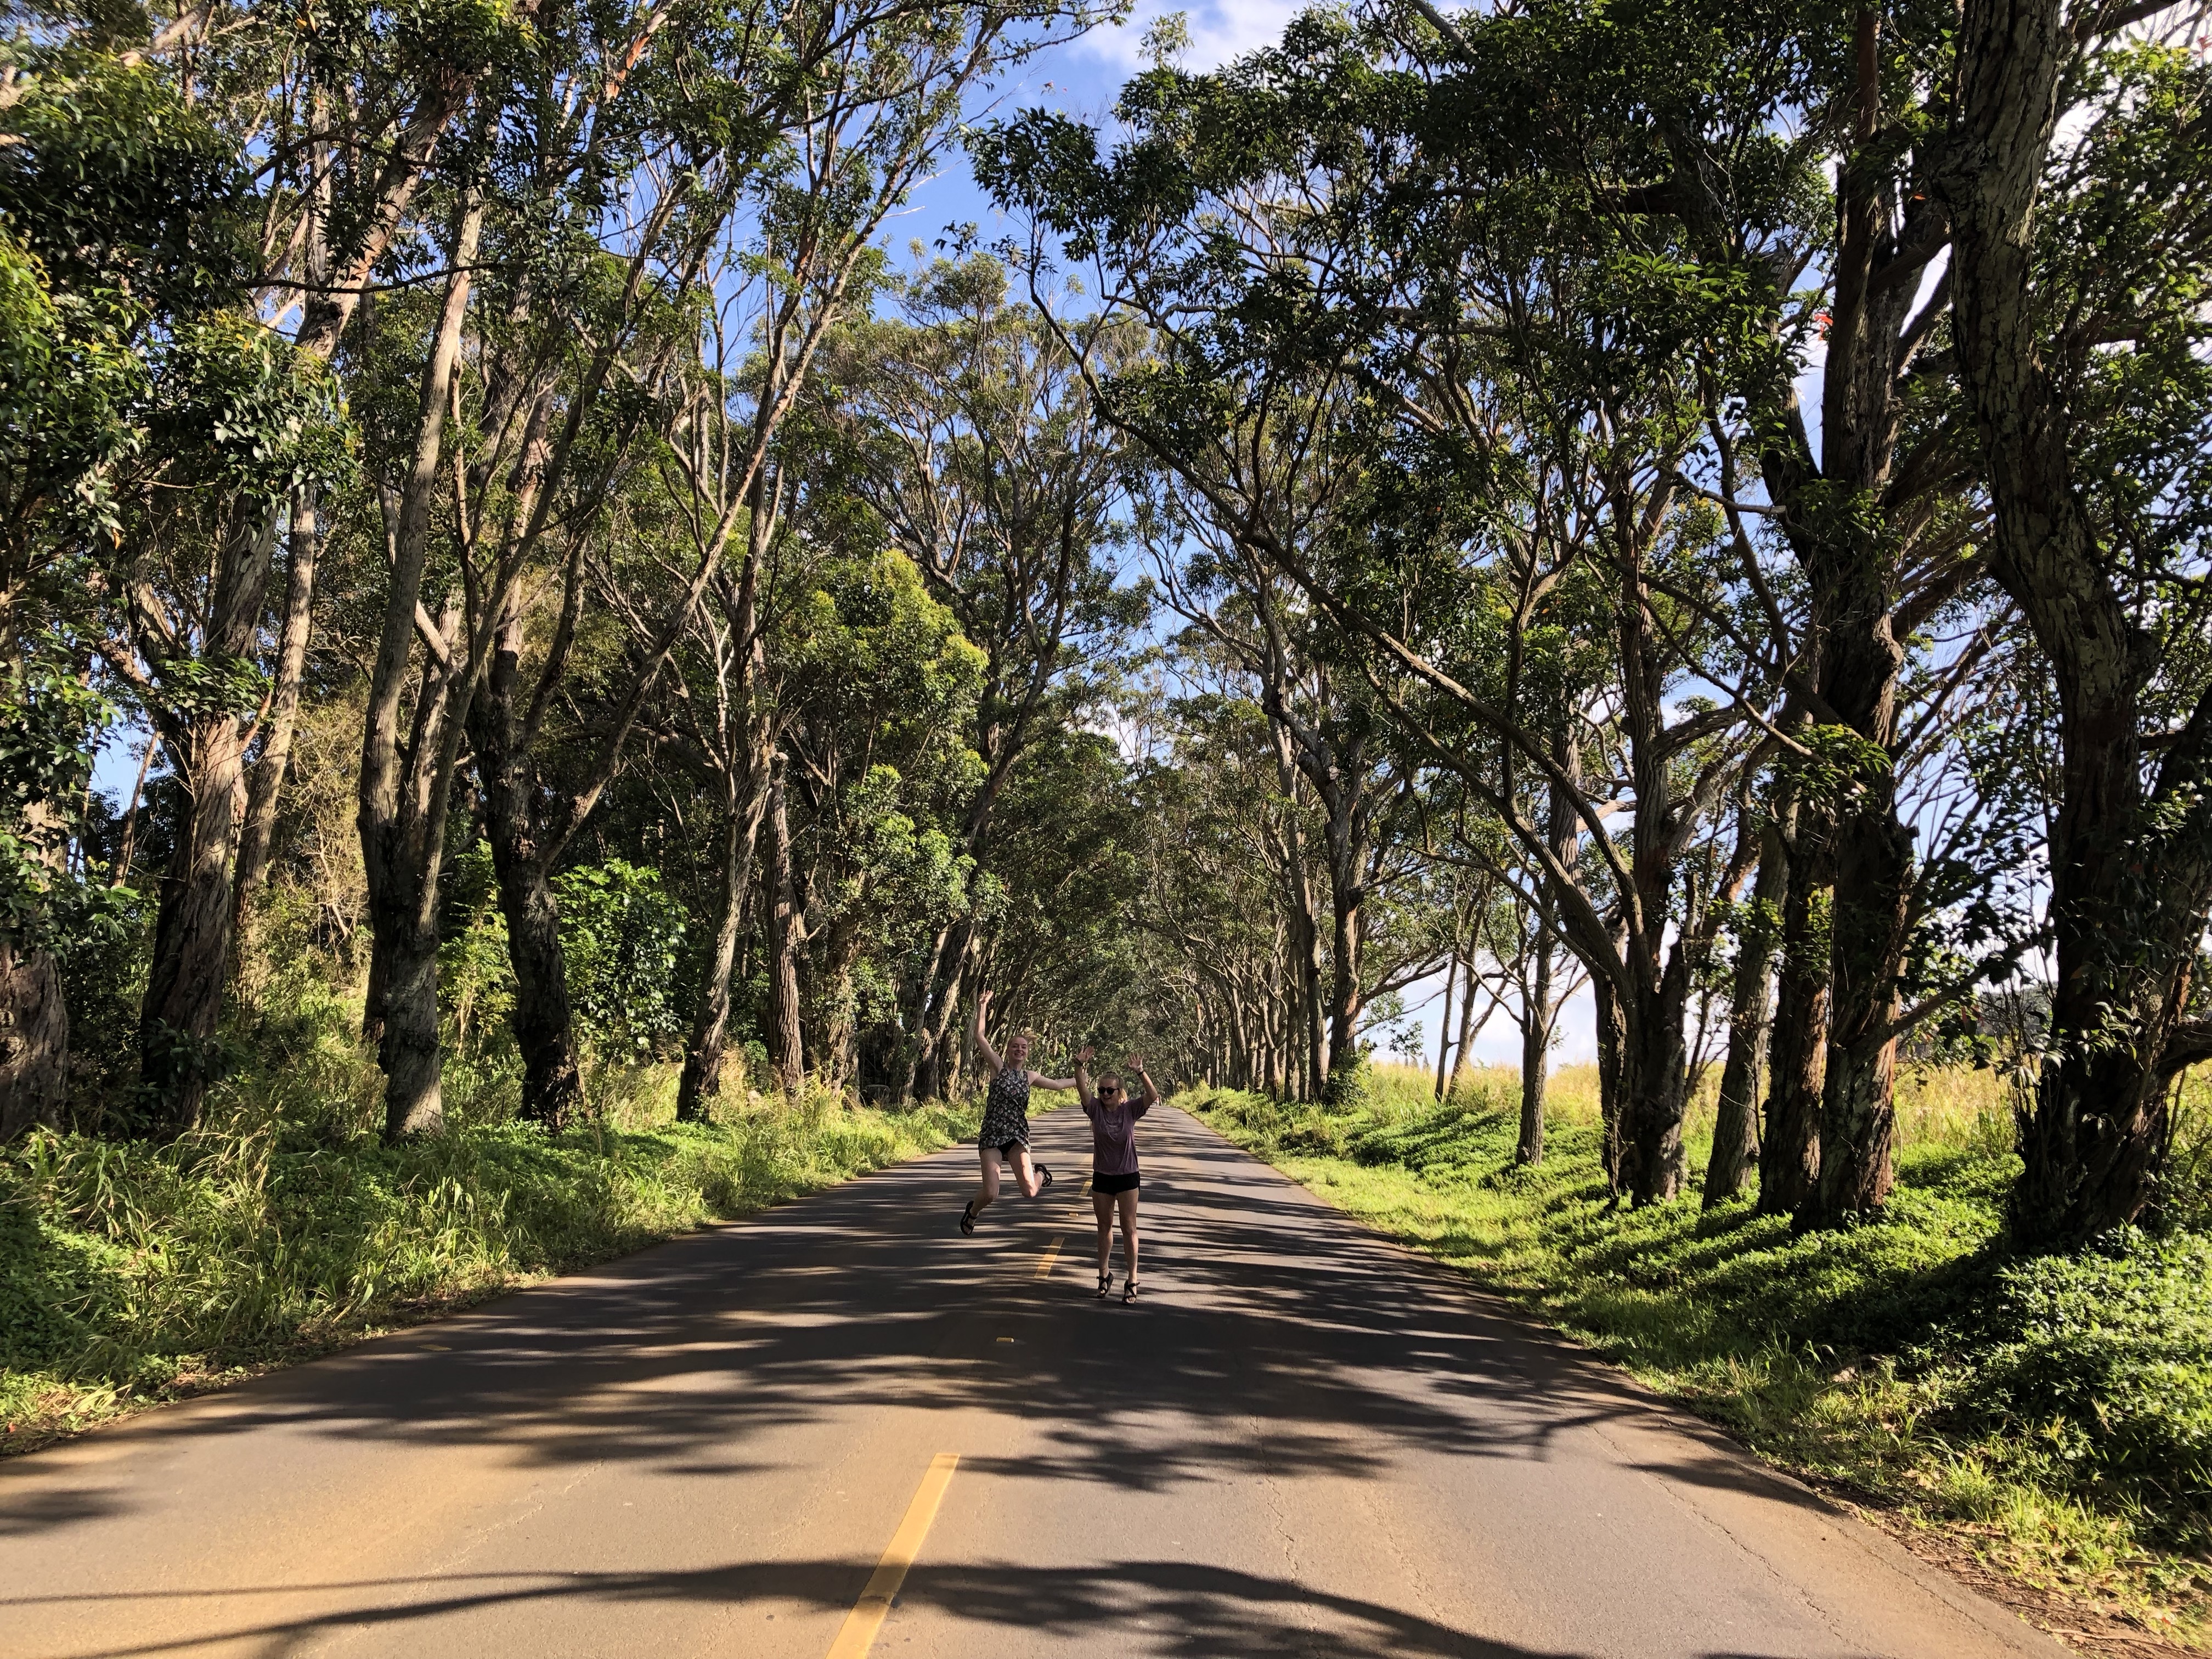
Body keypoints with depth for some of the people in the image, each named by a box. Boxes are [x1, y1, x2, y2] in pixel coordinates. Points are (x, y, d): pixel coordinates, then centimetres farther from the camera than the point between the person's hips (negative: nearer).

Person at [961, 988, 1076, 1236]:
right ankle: (972, 1212, 23)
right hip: (992, 1135, -2)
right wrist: (982, 1007, -11)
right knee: (990, 1195, -15)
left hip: (1018, 1136, 3)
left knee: (1029, 1192, -14)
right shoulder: (998, 1068, -1)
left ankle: (1039, 1173, 25)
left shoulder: (1030, 1077, 9)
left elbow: (1058, 1084, 22)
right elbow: (980, 1037, -10)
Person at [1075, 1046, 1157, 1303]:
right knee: (1104, 1227, 15)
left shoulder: (1130, 1110, -10)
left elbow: (1153, 1096, -25)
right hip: (1102, 1177, 2)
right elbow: (1082, 1090, -23)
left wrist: (1141, 1072, -41)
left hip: (1127, 1177, -2)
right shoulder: (1096, 1109, -6)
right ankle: (1104, 1275, 30)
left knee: (1129, 1228, 1)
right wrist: (1079, 1066, -41)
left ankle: (1132, 1281, 5)